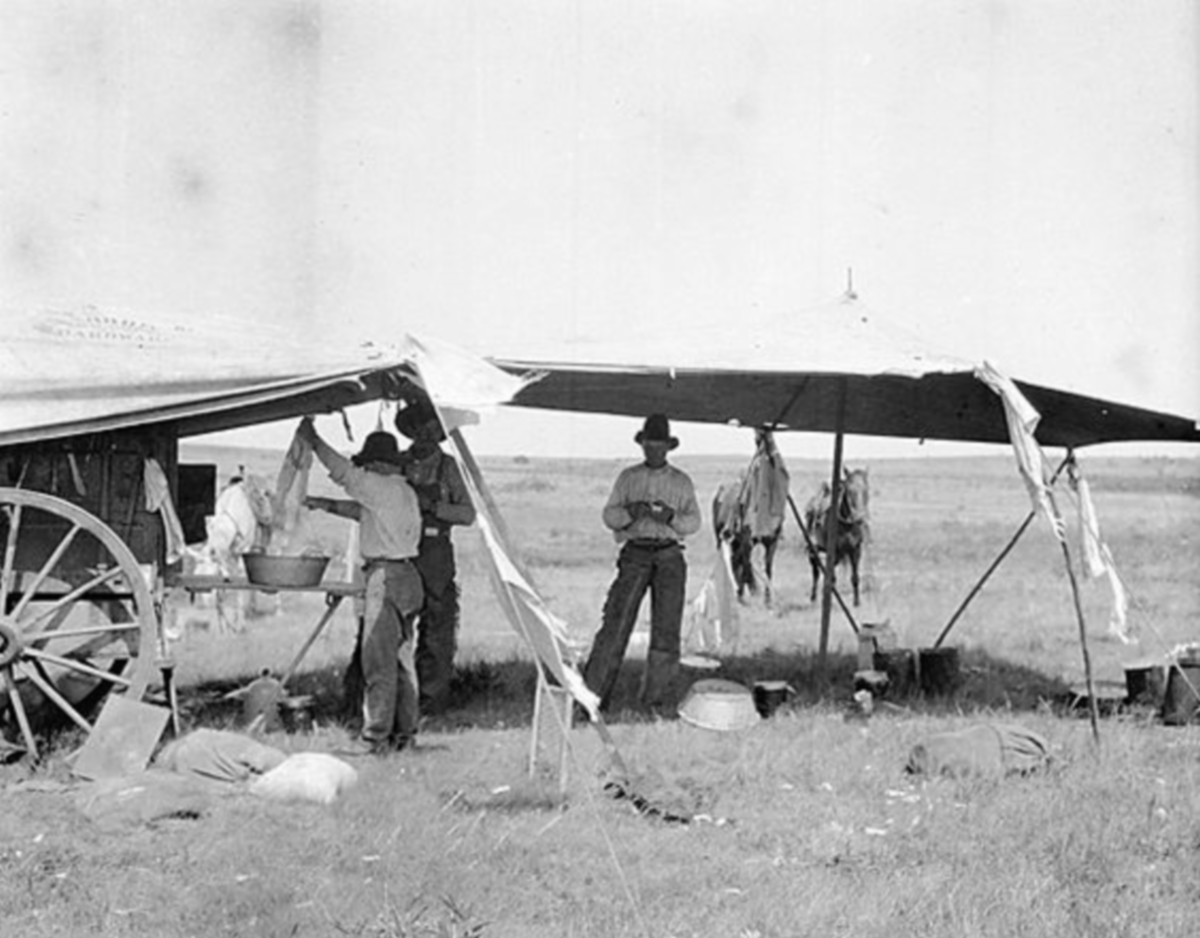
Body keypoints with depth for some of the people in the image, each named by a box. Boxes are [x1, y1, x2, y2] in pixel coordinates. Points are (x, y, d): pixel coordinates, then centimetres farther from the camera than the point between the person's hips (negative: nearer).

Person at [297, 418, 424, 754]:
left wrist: (312, 438, -2)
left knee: (379, 658, -7)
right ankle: (404, 731, 16)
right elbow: (364, 513, 29)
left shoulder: (383, 487, -12)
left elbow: (344, 472, -11)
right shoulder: (404, 492, 16)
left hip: (386, 576, -10)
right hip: (405, 575, 10)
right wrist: (327, 505, 29)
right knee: (400, 657, 12)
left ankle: (375, 734, -7)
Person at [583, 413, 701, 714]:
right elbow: (609, 515, 7)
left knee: (667, 627, -3)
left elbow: (694, 522, 7)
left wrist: (671, 517, -13)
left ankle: (660, 699, 5)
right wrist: (631, 512, -14)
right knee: (616, 621, -10)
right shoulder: (628, 478, 12)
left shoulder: (682, 481, 12)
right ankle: (592, 693, -10)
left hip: (669, 556, 1)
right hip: (635, 553, -1)